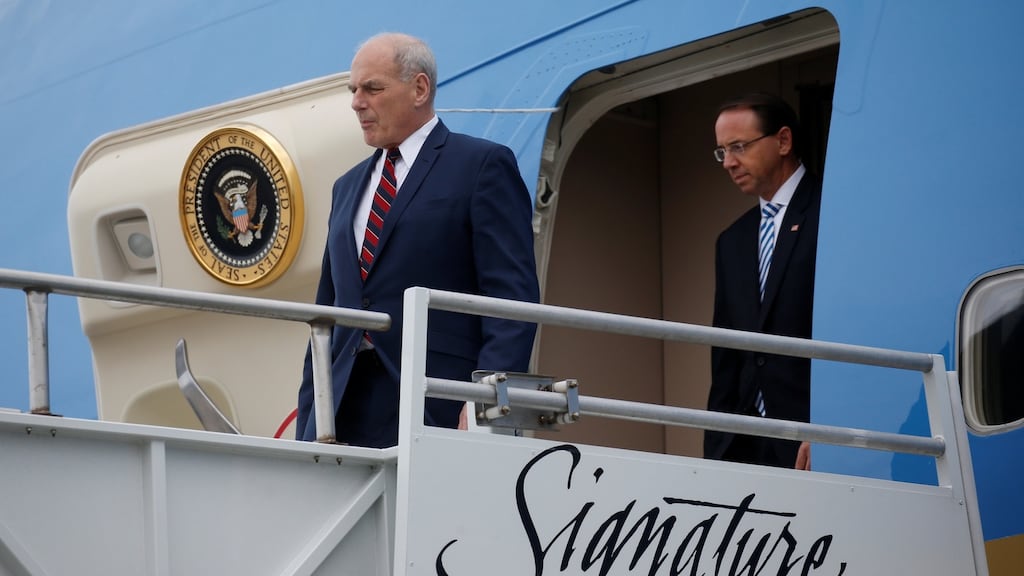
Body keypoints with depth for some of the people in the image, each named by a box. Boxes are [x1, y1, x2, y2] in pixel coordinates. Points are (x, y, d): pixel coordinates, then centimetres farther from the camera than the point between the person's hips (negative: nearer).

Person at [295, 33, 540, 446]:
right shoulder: (348, 187, 23)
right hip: (346, 411, 6)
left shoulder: (482, 165, 1)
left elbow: (513, 295, -8)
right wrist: (307, 423, 12)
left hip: (437, 412, -6)